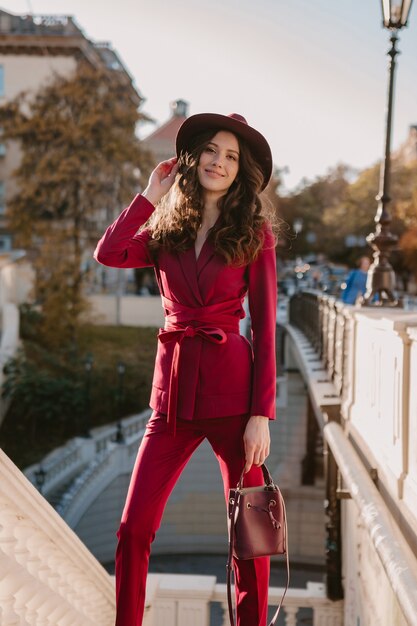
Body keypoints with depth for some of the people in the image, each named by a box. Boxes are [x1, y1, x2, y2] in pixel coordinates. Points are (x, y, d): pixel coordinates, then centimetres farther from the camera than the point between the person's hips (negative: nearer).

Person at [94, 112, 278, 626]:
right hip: (173, 389, 3)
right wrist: (151, 195, 2)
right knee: (133, 529, 0)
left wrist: (261, 413, -9)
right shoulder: (164, 229, 11)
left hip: (232, 386, -2)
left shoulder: (254, 231, 2)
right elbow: (108, 254, -10)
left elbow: (264, 326, -2)